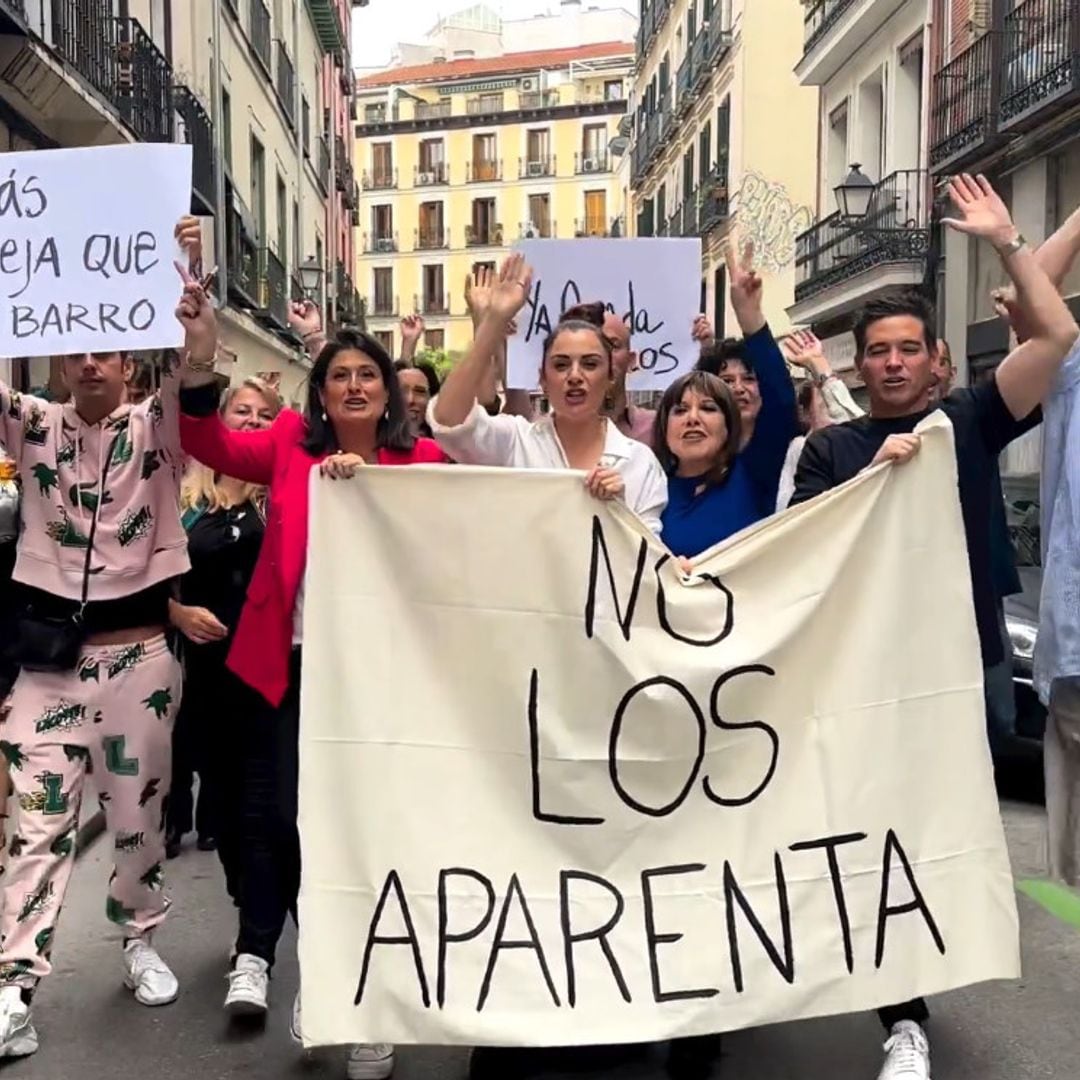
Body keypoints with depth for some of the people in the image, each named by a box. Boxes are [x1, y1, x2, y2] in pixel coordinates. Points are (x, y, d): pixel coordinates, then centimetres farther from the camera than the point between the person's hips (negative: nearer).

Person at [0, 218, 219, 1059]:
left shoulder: (155, 426, 0)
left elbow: (198, 364, -16)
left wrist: (187, 278, -30)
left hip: (138, 646, -1)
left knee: (139, 809, 12)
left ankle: (141, 942, 32)